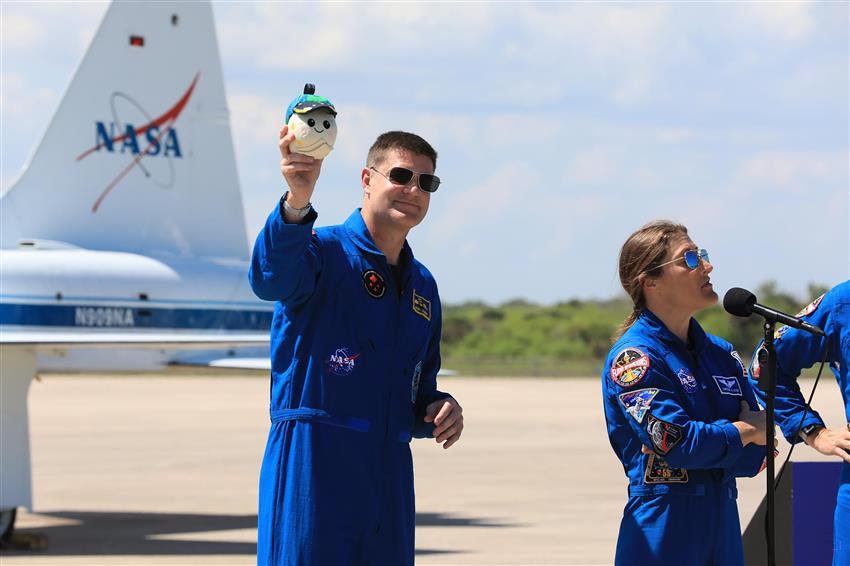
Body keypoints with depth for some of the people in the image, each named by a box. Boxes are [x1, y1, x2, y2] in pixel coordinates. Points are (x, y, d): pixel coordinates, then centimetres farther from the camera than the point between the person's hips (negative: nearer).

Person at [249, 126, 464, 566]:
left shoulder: (423, 286, 20)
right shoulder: (324, 251, -3)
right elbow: (272, 277, -28)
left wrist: (439, 411, 5)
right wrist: (297, 200, -46)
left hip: (388, 475, 7)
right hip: (313, 462, -7)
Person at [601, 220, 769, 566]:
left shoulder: (722, 354, 12)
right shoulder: (633, 356, -10)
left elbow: (755, 456, 6)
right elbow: (679, 443, -20)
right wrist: (746, 430, -3)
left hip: (723, 523, 7)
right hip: (662, 531, -7)